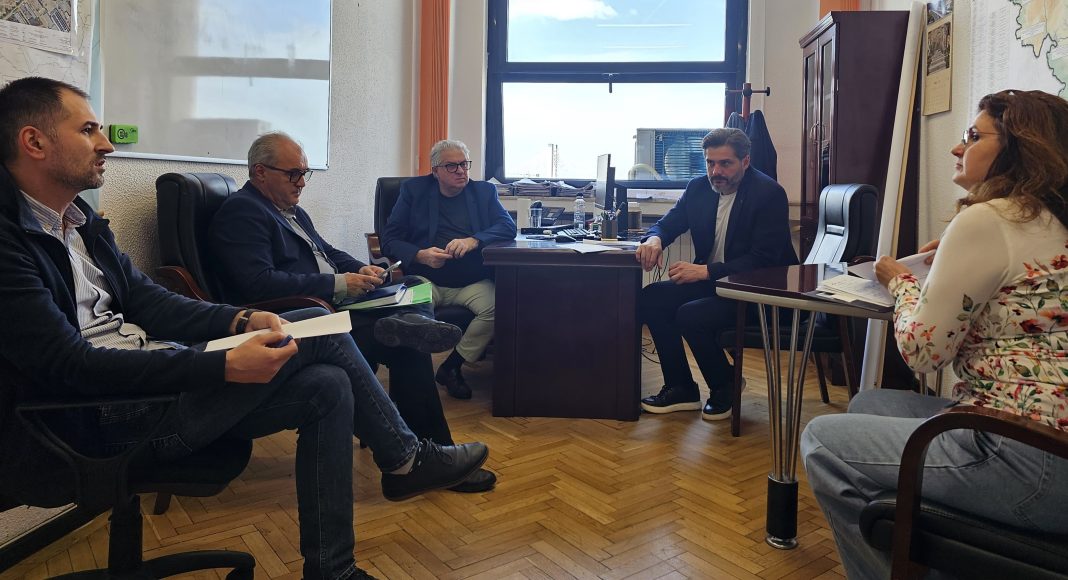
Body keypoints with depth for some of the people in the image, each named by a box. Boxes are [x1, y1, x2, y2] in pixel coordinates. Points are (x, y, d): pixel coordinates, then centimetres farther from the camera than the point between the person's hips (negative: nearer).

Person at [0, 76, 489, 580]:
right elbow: (72, 366, -22)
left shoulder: (78, 219, 13)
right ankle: (405, 460, 7)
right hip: (103, 420, -8)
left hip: (154, 373, 8)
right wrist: (224, 365, -27)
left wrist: (241, 320, -6)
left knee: (328, 385, -7)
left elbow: (146, 300, 12)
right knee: (317, 329, -14)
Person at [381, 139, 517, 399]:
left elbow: (509, 227, 0)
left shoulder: (484, 191, 15)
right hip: (425, 280, -2)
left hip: (472, 283, 2)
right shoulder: (413, 190, 11)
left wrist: (473, 241, -19)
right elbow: (389, 239, 5)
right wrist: (421, 256, -16)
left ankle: (452, 366, -7)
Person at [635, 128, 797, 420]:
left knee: (691, 316, -29)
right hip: (709, 280, 7)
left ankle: (725, 389, 0)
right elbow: (668, 223, 9)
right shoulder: (699, 188, 3)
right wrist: (654, 239, -18)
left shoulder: (770, 193, -16)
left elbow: (764, 260, -23)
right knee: (651, 298, -13)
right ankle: (681, 389, -1)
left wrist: (706, 271, -32)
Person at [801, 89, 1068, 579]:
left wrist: (901, 281, 3)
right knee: (868, 405, 19)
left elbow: (922, 351, -13)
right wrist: (950, 262, 14)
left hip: (1028, 459, -10)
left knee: (822, 441, -6)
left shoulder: (986, 220, -15)